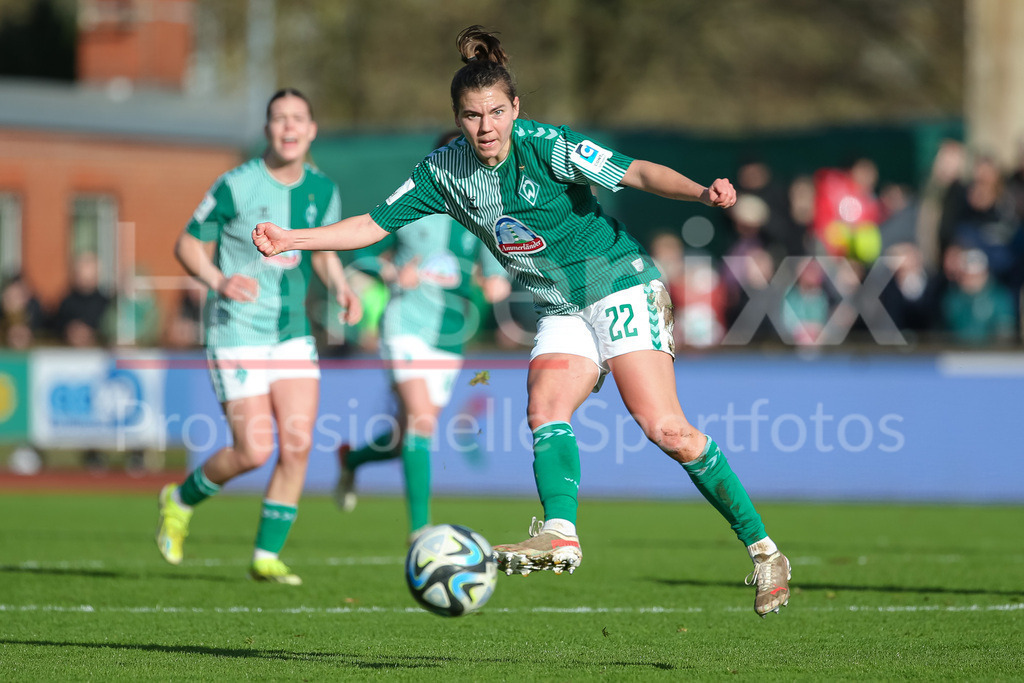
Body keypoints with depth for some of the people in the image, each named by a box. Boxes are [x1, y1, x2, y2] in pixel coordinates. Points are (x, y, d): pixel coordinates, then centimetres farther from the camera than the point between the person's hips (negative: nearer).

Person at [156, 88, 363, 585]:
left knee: (298, 446, -6)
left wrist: (341, 288, -1)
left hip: (293, 334, 5)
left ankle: (267, 557, 6)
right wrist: (219, 282, -23)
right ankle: (180, 500, 18)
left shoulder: (323, 191, 4)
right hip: (237, 334, -5)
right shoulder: (237, 186, -12)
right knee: (254, 450, -11)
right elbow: (189, 245, -4)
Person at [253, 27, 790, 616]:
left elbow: (639, 173, -24)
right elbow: (375, 224, 5)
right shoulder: (446, 171, -2)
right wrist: (289, 239, -5)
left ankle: (762, 548, -10)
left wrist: (702, 192, -42)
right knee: (545, 407, -22)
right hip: (562, 313, 6)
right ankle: (561, 537, -37)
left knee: (666, 428, -17)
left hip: (623, 287, -6)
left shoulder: (546, 146, -18)